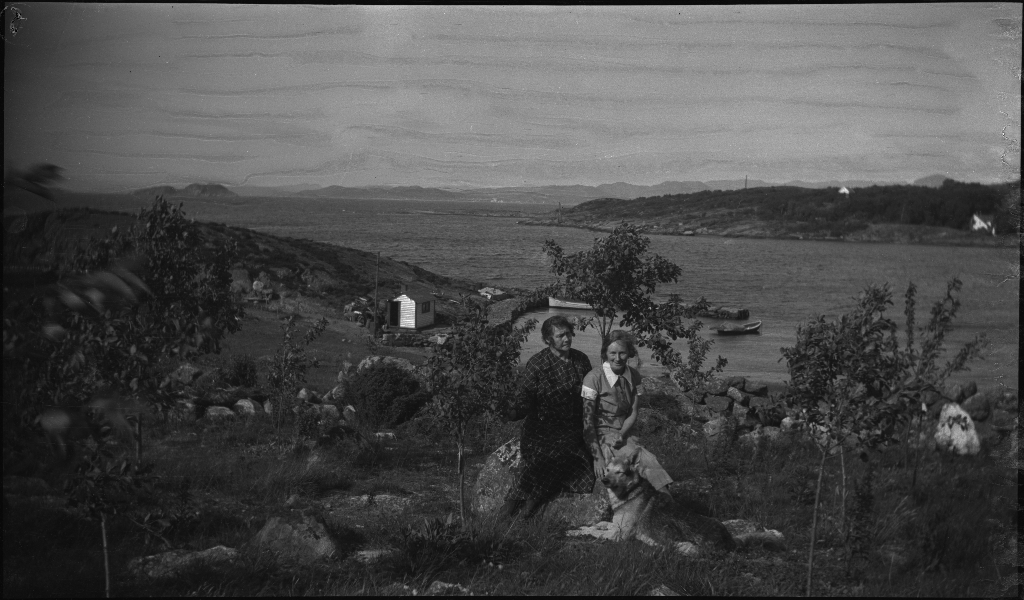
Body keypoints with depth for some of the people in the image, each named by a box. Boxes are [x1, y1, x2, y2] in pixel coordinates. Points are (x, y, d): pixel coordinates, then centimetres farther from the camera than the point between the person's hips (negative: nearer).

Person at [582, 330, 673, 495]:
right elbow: (587, 420, -13)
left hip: (625, 433, 5)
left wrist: (621, 434, -13)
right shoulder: (594, 378, -14)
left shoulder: (634, 376, 1)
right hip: (602, 436, -5)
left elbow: (633, 413, 7)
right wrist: (598, 457, -19)